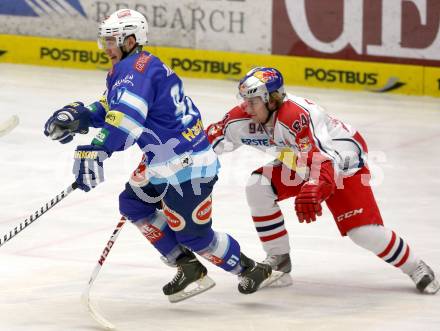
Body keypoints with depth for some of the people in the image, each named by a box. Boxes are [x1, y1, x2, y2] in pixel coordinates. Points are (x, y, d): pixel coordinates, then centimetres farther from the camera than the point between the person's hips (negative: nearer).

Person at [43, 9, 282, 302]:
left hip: (187, 167, -11)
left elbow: (126, 116, -33)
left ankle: (253, 270, 19)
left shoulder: (135, 67, -18)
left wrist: (94, 152, -40)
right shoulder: (129, 70, 15)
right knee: (133, 203, 17)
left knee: (194, 236, 0)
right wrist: (76, 116, 1)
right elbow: (110, 107, 20)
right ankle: (188, 267, 18)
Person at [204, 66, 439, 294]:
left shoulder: (298, 115, -38)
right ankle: (278, 260, 0)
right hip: (299, 164, 7)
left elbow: (323, 157, -48)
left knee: (363, 230, -16)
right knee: (258, 187, -14)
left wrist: (313, 191, -63)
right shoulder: (244, 117, -15)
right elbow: (213, 137, -4)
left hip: (343, 163, -7)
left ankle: (414, 267, 7)